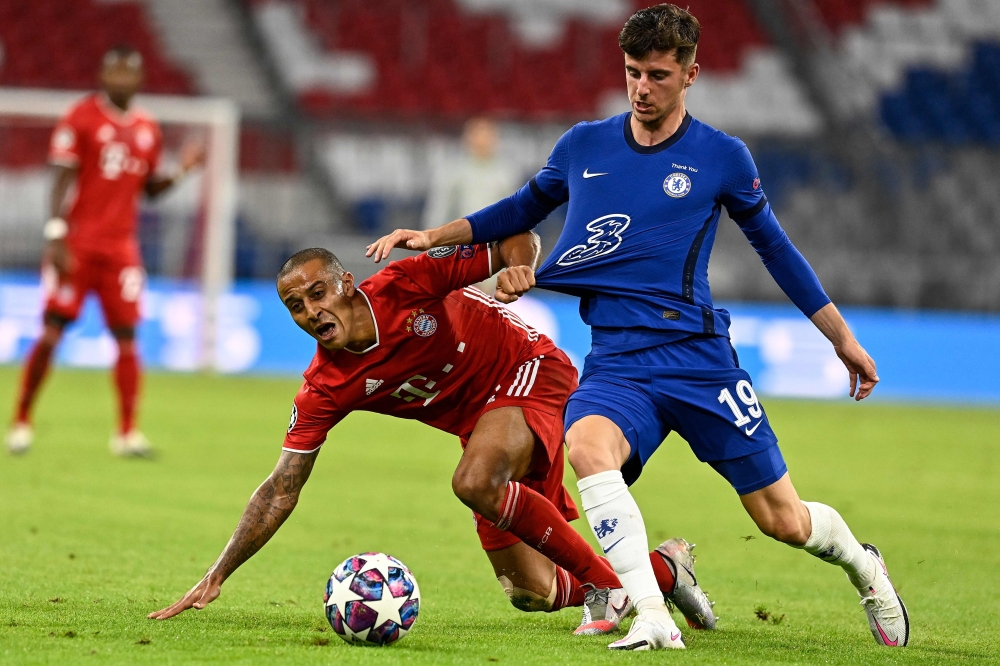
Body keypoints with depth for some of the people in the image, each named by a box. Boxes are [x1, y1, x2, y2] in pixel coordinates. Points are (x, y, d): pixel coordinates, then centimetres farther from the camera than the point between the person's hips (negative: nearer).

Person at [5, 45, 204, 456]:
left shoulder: (147, 130, 11)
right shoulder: (81, 119, -5)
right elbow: (62, 180, -8)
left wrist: (181, 172, 1)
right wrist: (56, 236, -16)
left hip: (122, 248, 4)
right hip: (77, 245, -4)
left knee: (126, 337, -1)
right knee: (51, 332, -6)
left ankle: (127, 433, 2)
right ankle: (21, 422, 5)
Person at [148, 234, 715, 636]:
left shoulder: (406, 287, -22)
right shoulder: (325, 390, -13)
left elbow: (517, 236, -14)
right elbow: (281, 491, -9)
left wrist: (517, 268, -38)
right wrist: (217, 577, -14)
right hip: (480, 419, 6)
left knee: (475, 482, -34)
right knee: (532, 592, 2)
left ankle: (606, 585, -18)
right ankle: (663, 567, 29)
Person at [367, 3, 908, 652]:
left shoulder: (722, 157, 2)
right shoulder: (585, 146, 8)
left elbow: (775, 245, 13)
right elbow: (525, 208, 26)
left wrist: (846, 341, 17)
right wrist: (431, 236, 18)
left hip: (699, 355, -1)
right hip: (616, 360, 2)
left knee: (785, 521, 0)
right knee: (587, 444, -34)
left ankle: (861, 562, 36)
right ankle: (654, 620, -35)